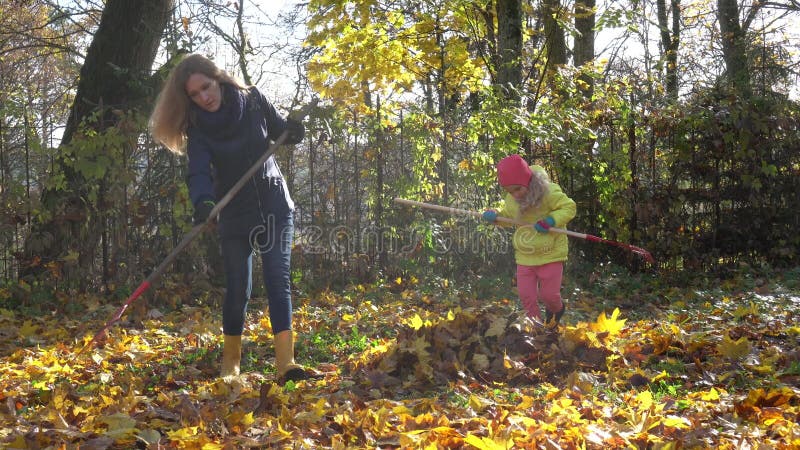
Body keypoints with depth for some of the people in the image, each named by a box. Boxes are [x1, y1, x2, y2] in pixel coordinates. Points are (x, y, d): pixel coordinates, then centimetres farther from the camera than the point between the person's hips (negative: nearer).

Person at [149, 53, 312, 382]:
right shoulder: (198, 127, -11)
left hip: (275, 207, 0)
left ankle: (286, 363, -15)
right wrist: (202, 202, -46)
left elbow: (279, 130, 6)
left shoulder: (252, 100, -7)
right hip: (234, 215, 0)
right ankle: (230, 361, 20)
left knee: (278, 281, -9)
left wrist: (293, 131, -18)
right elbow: (199, 172, -26)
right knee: (237, 289, 2)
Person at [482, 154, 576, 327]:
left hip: (550, 254, -4)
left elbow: (569, 207, -13)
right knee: (526, 296, 4)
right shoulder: (510, 200, -3)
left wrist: (551, 220, -28)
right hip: (525, 256, 4)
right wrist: (494, 216, -5)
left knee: (548, 294, 3)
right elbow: (506, 216, 17)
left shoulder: (549, 192, -19)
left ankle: (557, 309, 38)